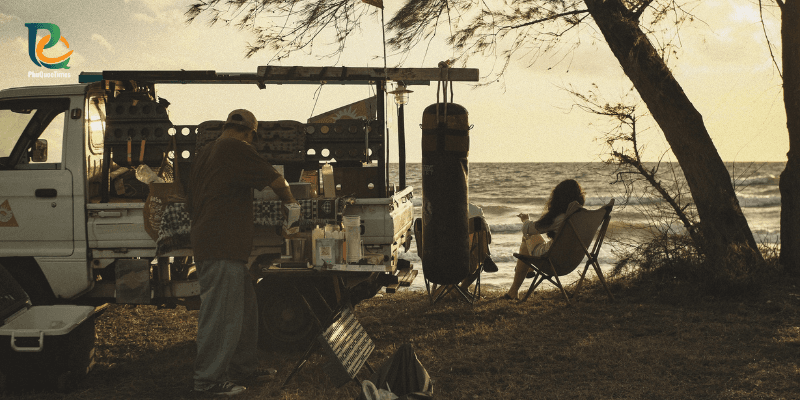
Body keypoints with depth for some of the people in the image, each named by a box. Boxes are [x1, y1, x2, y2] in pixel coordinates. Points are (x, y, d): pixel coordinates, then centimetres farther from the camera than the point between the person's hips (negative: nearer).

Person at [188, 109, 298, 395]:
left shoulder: (203, 153, 18)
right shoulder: (236, 149, -9)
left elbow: (190, 203, 25)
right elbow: (275, 180, -6)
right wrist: (289, 201, 13)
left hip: (205, 244, 10)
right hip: (223, 250, -10)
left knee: (245, 307, 17)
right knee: (221, 313, -5)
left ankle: (243, 367, 27)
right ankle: (208, 380, 1)